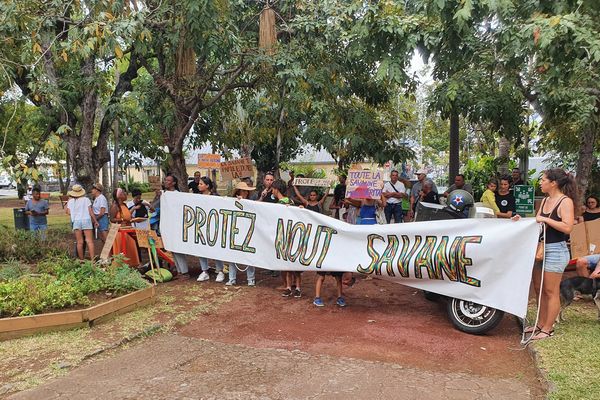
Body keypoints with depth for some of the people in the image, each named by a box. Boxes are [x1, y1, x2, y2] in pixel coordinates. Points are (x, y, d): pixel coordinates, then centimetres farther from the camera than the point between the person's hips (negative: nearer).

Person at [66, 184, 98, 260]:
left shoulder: (70, 201, 6)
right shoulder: (86, 199, 2)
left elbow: (69, 212, 7)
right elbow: (90, 211, 0)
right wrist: (95, 221, 8)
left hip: (76, 221, 2)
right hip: (86, 220, -2)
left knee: (79, 242, 5)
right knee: (89, 241, -4)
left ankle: (81, 259, 8)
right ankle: (92, 259, -11)